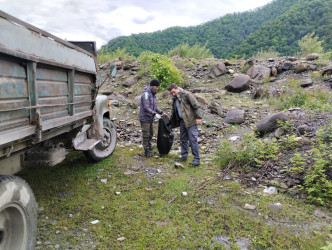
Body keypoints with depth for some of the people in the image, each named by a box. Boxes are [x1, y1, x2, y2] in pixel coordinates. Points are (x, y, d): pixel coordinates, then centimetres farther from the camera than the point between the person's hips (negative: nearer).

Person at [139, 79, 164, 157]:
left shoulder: (153, 94, 10)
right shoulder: (146, 94, -18)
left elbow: (155, 106, 14)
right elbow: (146, 108, -24)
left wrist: (161, 112, 2)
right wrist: (155, 114, -29)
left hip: (150, 118, 9)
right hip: (145, 118, -9)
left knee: (150, 134, 16)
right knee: (146, 135, -1)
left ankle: (150, 149, 28)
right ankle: (147, 151, 8)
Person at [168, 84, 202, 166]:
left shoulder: (186, 94, -11)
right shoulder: (175, 99, 13)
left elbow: (196, 106, -14)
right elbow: (174, 110, 26)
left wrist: (198, 117, -19)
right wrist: (171, 122, 25)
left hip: (190, 121, -8)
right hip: (182, 121, 8)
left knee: (192, 140, -8)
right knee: (183, 139, 14)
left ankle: (197, 159, -1)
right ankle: (184, 156, 27)